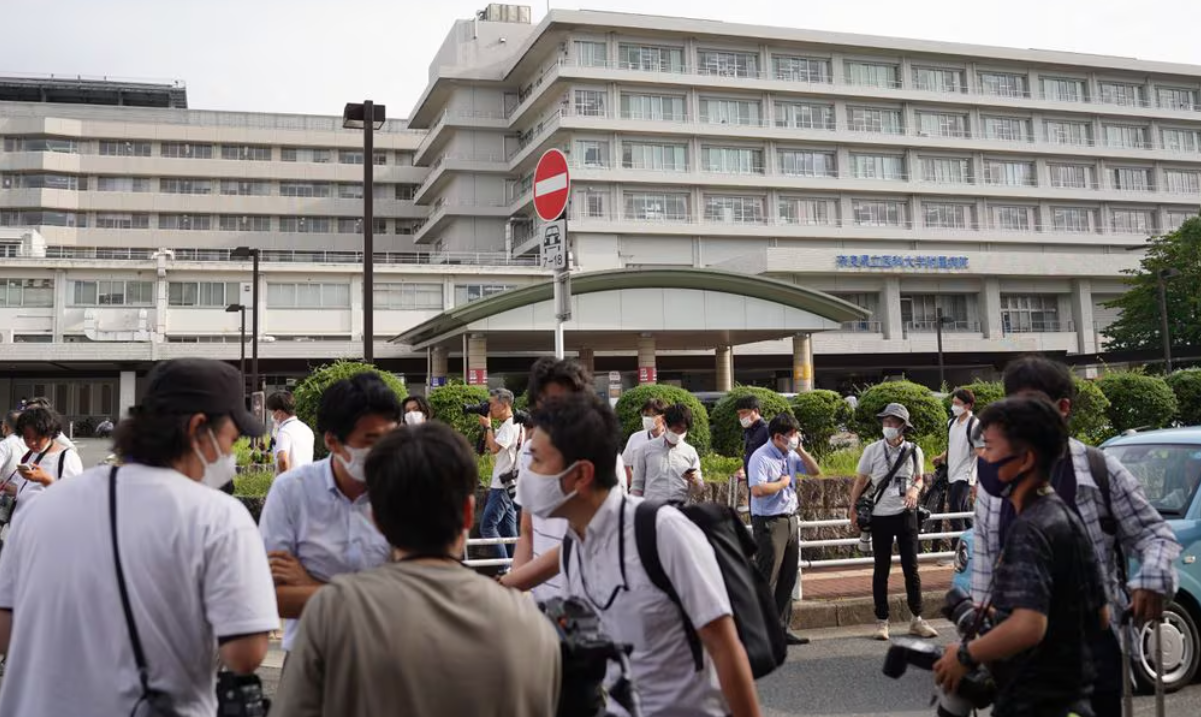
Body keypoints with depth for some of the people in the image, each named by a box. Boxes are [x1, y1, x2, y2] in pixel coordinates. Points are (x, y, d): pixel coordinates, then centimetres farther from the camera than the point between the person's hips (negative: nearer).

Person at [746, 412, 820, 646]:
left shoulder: (791, 455, 9)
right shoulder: (761, 457, -15)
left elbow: (815, 471, 14)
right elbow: (757, 490, -27)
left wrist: (801, 450, 1)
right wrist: (783, 483, -13)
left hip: (790, 520, 8)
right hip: (769, 522, -8)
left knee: (788, 577, 13)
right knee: (767, 578, -5)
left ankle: (782, 626, 22)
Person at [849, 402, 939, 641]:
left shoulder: (913, 451, 0)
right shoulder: (872, 450, -3)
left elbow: (919, 479, 13)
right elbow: (861, 482, 4)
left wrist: (915, 490, -10)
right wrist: (853, 510, 0)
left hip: (905, 514, 1)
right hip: (880, 516, -1)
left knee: (911, 567, 5)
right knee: (882, 570, 6)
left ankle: (917, 619, 17)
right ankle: (882, 621, 14)